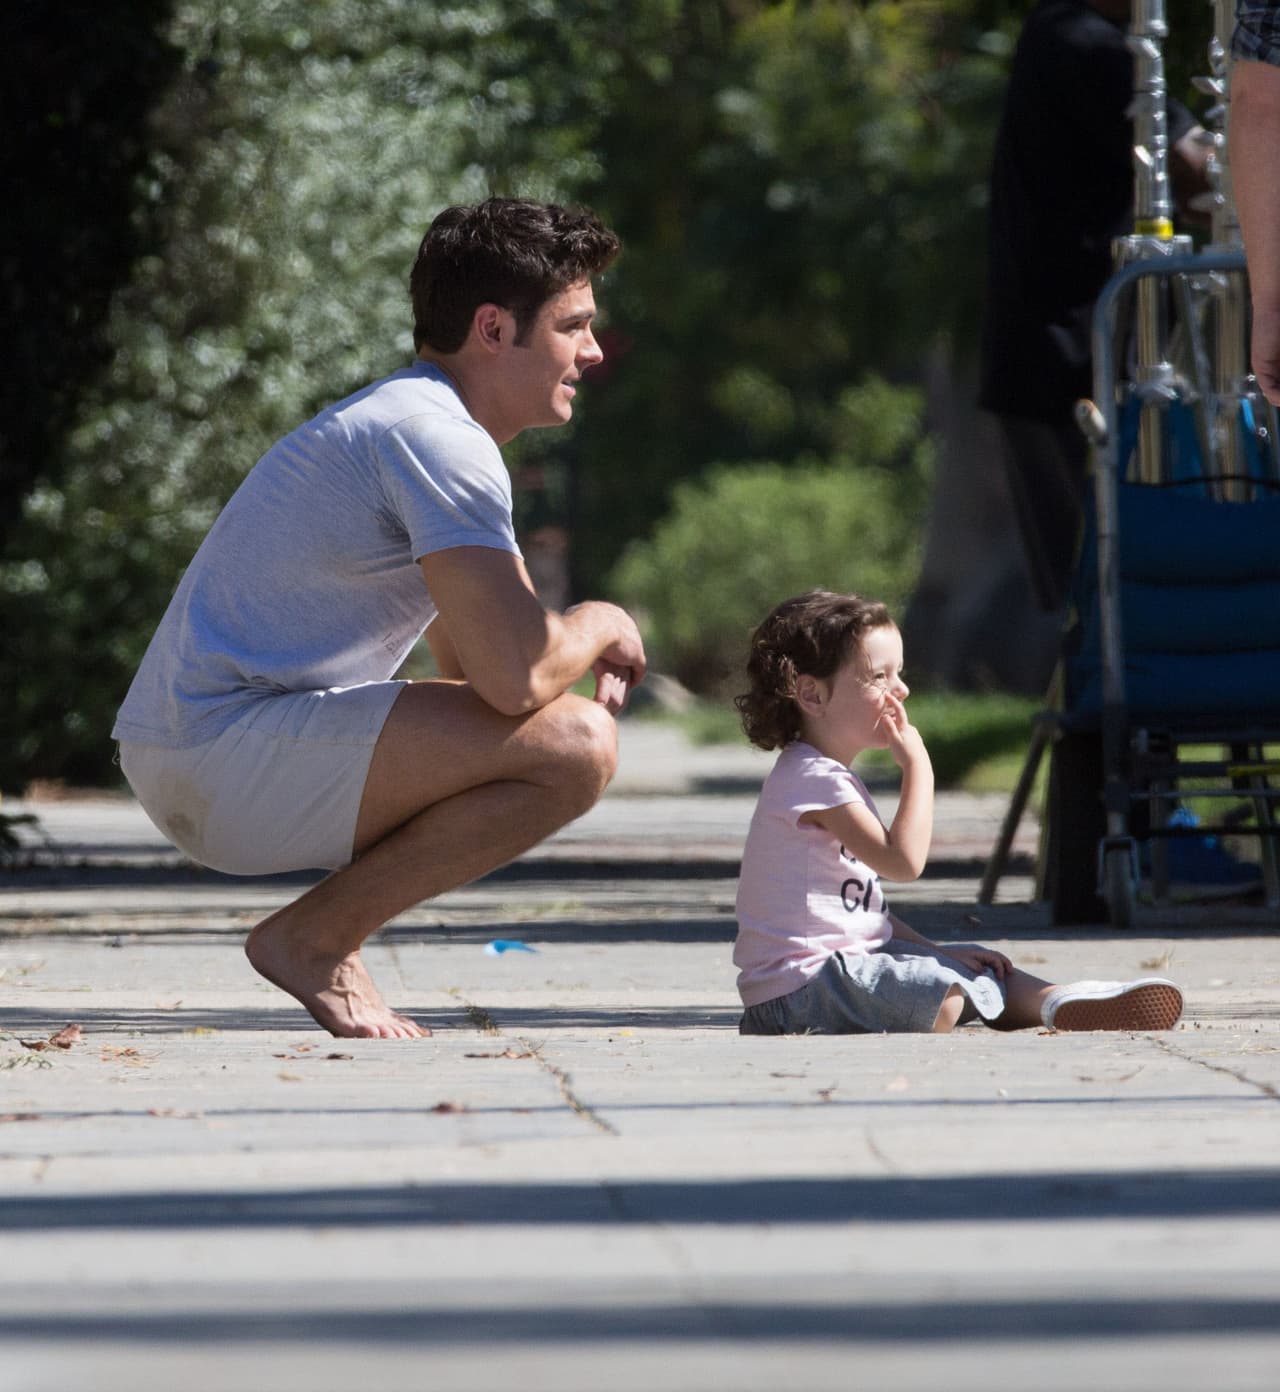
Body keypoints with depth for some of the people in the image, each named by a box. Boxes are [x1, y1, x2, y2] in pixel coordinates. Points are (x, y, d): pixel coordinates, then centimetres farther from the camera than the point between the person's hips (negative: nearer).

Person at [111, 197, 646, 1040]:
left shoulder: (405, 419, 20)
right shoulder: (435, 436, -14)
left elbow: (475, 664, 28)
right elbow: (514, 675, -24)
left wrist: (582, 650, 7)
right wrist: (604, 625, -2)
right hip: (227, 752, -11)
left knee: (562, 721, 25)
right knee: (575, 746, -21)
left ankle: (323, 939, 10)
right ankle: (313, 939, -10)